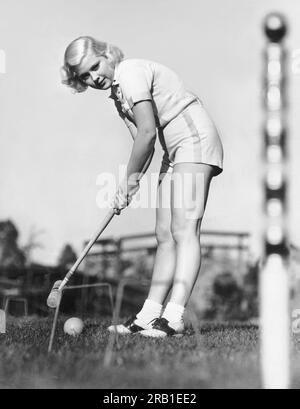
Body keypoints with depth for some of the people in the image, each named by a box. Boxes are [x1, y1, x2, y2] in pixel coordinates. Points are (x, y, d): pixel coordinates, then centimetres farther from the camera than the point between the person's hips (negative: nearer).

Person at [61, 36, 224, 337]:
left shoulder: (130, 71, -13)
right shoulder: (117, 93, 16)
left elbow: (148, 132, -20)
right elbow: (143, 141, 10)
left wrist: (130, 177, -9)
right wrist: (129, 185, -4)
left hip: (194, 138, -10)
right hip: (174, 152, 10)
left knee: (184, 229, -18)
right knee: (164, 234, 5)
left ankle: (174, 318, -25)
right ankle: (148, 317, 5)